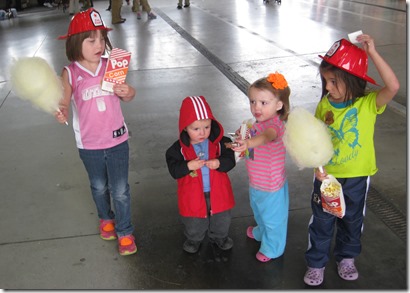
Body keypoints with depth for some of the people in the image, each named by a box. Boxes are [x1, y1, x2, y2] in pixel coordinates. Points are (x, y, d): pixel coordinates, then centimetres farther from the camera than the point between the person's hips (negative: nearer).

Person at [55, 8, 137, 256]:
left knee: (120, 190, 9)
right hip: (89, 144, 0)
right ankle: (106, 218, 51)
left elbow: (128, 95, 1)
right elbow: (63, 102, -15)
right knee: (99, 187, 23)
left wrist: (128, 92, -21)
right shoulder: (70, 73, -13)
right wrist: (61, 113, -37)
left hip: (117, 140, 0)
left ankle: (125, 232, 29)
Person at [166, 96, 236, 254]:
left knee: (221, 220, 25)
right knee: (194, 224, 22)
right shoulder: (179, 148, -16)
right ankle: (194, 239, 52)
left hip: (218, 192, 1)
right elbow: (173, 170, -17)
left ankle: (219, 237, 54)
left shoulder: (220, 142, -13)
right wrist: (188, 166, -34)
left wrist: (219, 163, -31)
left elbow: (230, 160, -11)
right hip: (193, 195, -1)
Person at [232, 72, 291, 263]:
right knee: (259, 211, 34)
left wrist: (249, 143, -77)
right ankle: (261, 232, 63)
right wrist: (244, 135, -4)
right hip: (256, 183, 9)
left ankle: (272, 249, 43)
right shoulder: (259, 122, -5)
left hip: (271, 188, -9)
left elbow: (267, 136, -59)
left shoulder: (274, 124, -34)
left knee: (273, 219, 18)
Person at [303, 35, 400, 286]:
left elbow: (393, 86, -36)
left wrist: (372, 53, -38)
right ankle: (316, 263, 33)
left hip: (357, 177, -1)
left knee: (352, 220, 20)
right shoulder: (324, 105, -10)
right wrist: (317, 166, -17)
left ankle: (346, 257, 45)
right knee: (322, 221, 13)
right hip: (327, 176, 1)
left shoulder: (368, 103, -17)